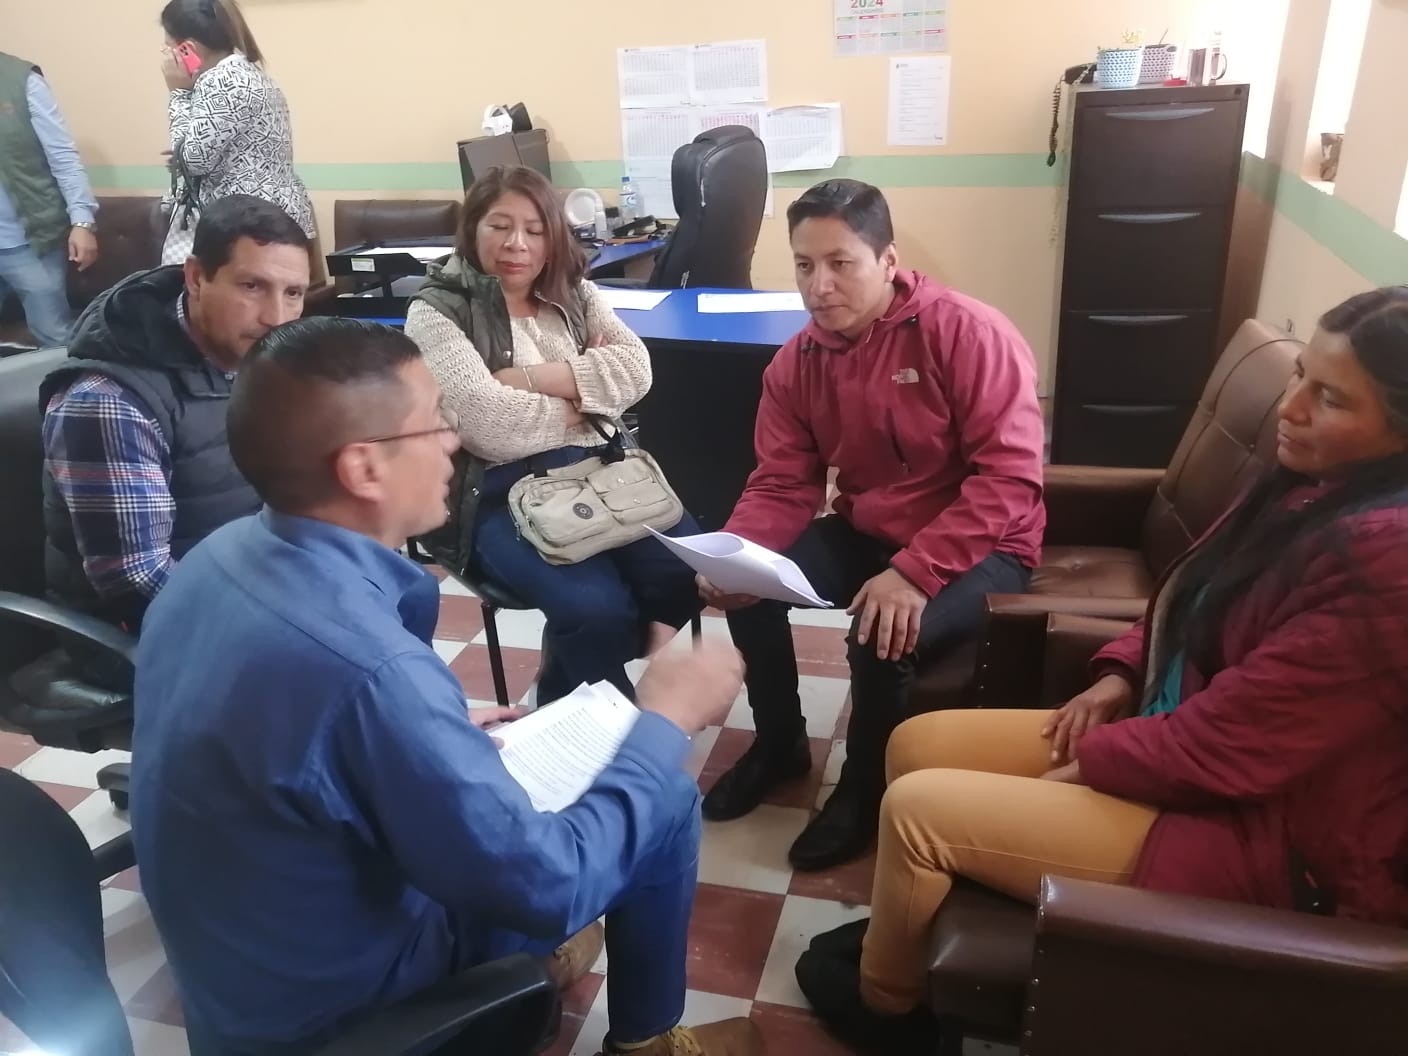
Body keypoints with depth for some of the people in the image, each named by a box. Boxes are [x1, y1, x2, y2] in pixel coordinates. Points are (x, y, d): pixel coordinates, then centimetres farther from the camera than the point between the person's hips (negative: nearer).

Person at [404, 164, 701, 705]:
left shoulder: (575, 294, 17)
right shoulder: (437, 313, 0)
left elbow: (636, 369, -1)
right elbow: (491, 426, -15)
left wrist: (530, 377, -10)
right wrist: (582, 397, -2)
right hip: (502, 493, -5)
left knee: (691, 567, -19)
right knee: (597, 608, -29)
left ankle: (572, 689, 6)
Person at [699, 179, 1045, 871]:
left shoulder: (967, 333, -21)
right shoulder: (794, 363, -3)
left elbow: (1010, 478, -26)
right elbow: (781, 486, -4)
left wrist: (914, 572, -34)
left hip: (978, 549, -5)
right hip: (864, 533, 6)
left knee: (882, 637, -30)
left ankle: (864, 790, 1)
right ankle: (779, 743, 13)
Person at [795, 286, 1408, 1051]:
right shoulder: (1321, 486, 2)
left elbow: (1226, 745, -27)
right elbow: (1195, 607, 16)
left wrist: (1085, 763, -12)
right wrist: (1119, 678, 1)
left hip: (1261, 832, -9)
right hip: (1182, 738, 9)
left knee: (918, 808, -13)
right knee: (916, 743, 4)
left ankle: (884, 995, 16)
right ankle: (901, 933, 25)